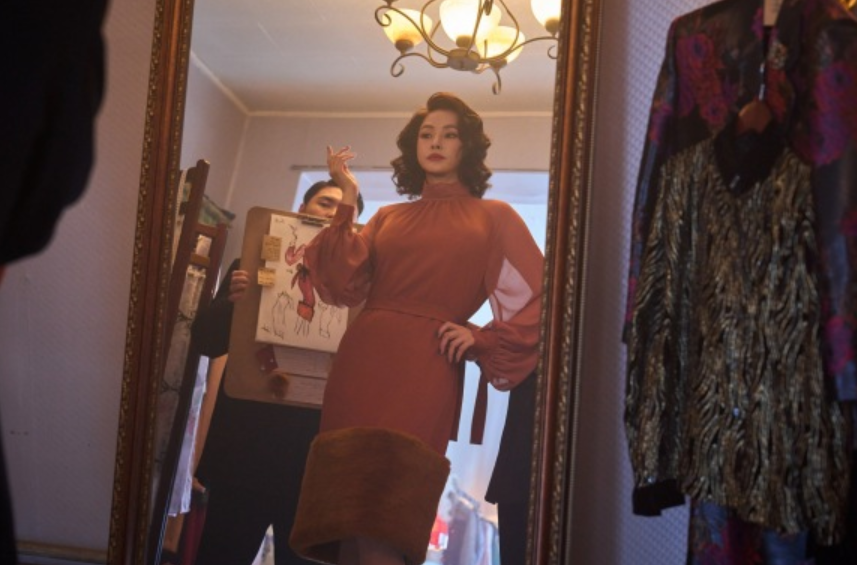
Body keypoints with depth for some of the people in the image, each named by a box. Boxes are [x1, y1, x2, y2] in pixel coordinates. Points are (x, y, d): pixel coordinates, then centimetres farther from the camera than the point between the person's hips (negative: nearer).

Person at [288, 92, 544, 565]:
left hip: (425, 370, -4)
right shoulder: (389, 217, 20)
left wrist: (482, 338, -6)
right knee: (349, 510, 1)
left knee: (382, 521, -12)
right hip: (361, 362, 4)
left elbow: (540, 299, 5)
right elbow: (344, 284, 5)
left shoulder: (493, 217, 12)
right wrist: (348, 199, 6)